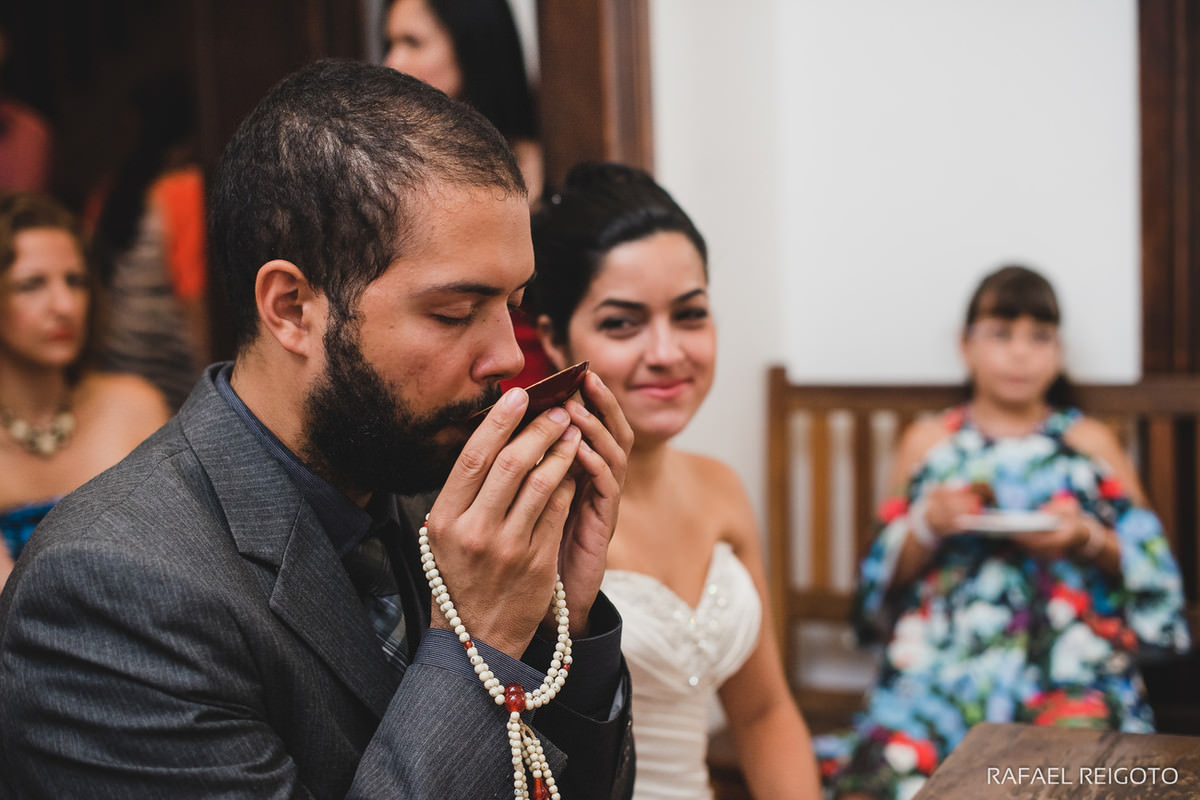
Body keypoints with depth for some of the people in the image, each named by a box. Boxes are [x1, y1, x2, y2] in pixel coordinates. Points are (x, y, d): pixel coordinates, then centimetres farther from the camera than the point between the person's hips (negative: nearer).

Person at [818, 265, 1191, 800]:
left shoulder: (1090, 442, 17)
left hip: (1066, 658, 0)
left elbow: (1150, 569, 13)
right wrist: (926, 527, -4)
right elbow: (889, 577, 15)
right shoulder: (928, 441, 18)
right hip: (945, 651, 0)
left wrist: (1088, 539, -5)